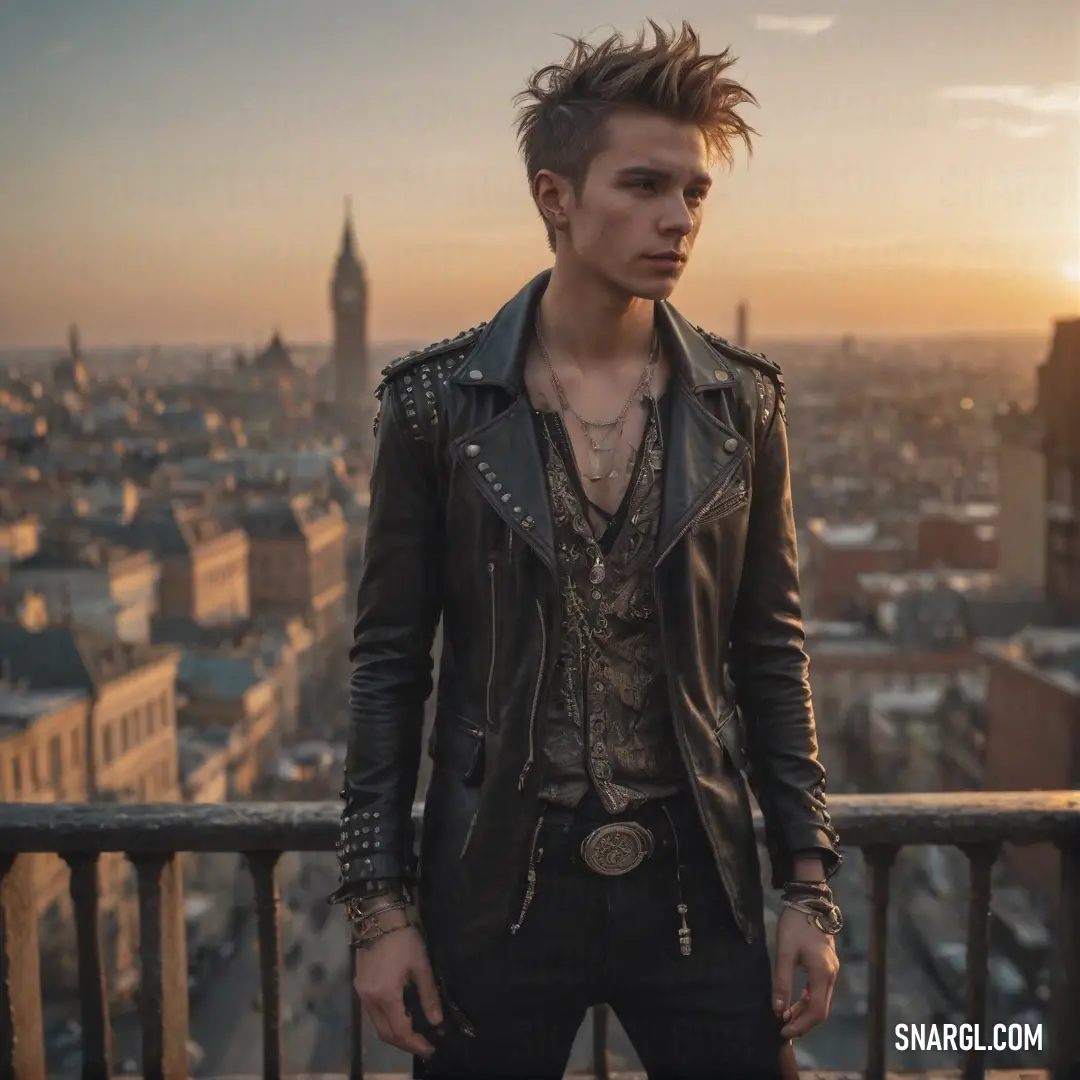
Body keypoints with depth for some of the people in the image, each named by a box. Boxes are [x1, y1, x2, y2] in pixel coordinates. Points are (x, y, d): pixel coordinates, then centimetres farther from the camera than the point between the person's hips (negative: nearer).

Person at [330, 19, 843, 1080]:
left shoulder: (741, 405, -1)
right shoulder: (438, 402, -6)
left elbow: (770, 655, 5)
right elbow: (389, 664, -2)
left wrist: (809, 884, 2)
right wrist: (379, 903, -4)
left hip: (697, 878, 2)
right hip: (495, 884, -1)